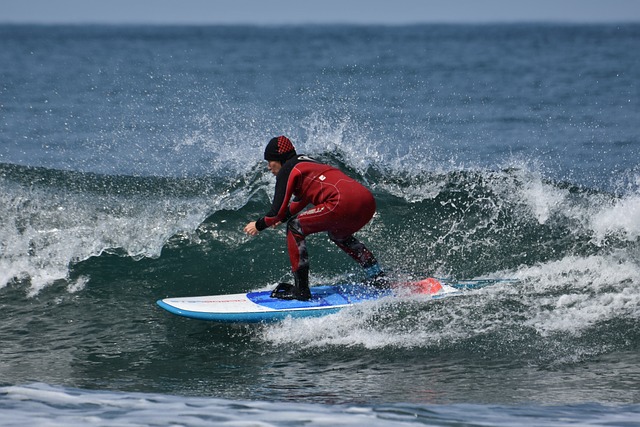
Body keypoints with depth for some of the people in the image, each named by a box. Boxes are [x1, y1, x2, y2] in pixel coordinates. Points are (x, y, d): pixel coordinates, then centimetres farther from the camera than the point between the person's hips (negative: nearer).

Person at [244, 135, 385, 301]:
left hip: (343, 203, -9)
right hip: (368, 202, 9)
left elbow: (278, 211, 3)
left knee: (295, 228, 3)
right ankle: (378, 279, 29)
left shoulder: (287, 170, 5)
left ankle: (301, 290, 0)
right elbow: (301, 200, 44)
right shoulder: (308, 163, 31)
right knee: (337, 234, 36)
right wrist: (283, 217, 42)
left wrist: (259, 225, 18)